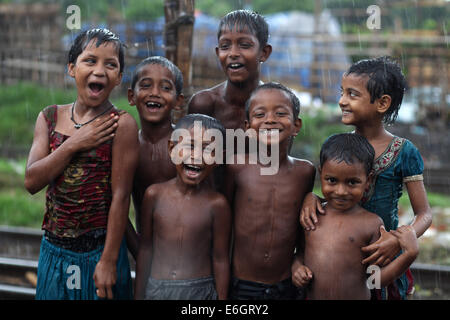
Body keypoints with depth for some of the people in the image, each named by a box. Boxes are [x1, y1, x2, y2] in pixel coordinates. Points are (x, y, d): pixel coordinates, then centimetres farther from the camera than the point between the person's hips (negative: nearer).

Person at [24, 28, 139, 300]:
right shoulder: (50, 118, 4)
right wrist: (74, 144, -15)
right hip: (54, 248, 4)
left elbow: (121, 196, -13)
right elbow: (32, 181, -4)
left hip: (99, 250, -4)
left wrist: (109, 260, -14)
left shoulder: (121, 124, -11)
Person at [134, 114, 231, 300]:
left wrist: (222, 297, 0)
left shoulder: (216, 204, -9)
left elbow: (220, 259, -4)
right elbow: (145, 248, 4)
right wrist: (139, 295, 8)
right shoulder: (154, 195, -4)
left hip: (200, 291, -2)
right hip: (156, 289, 2)